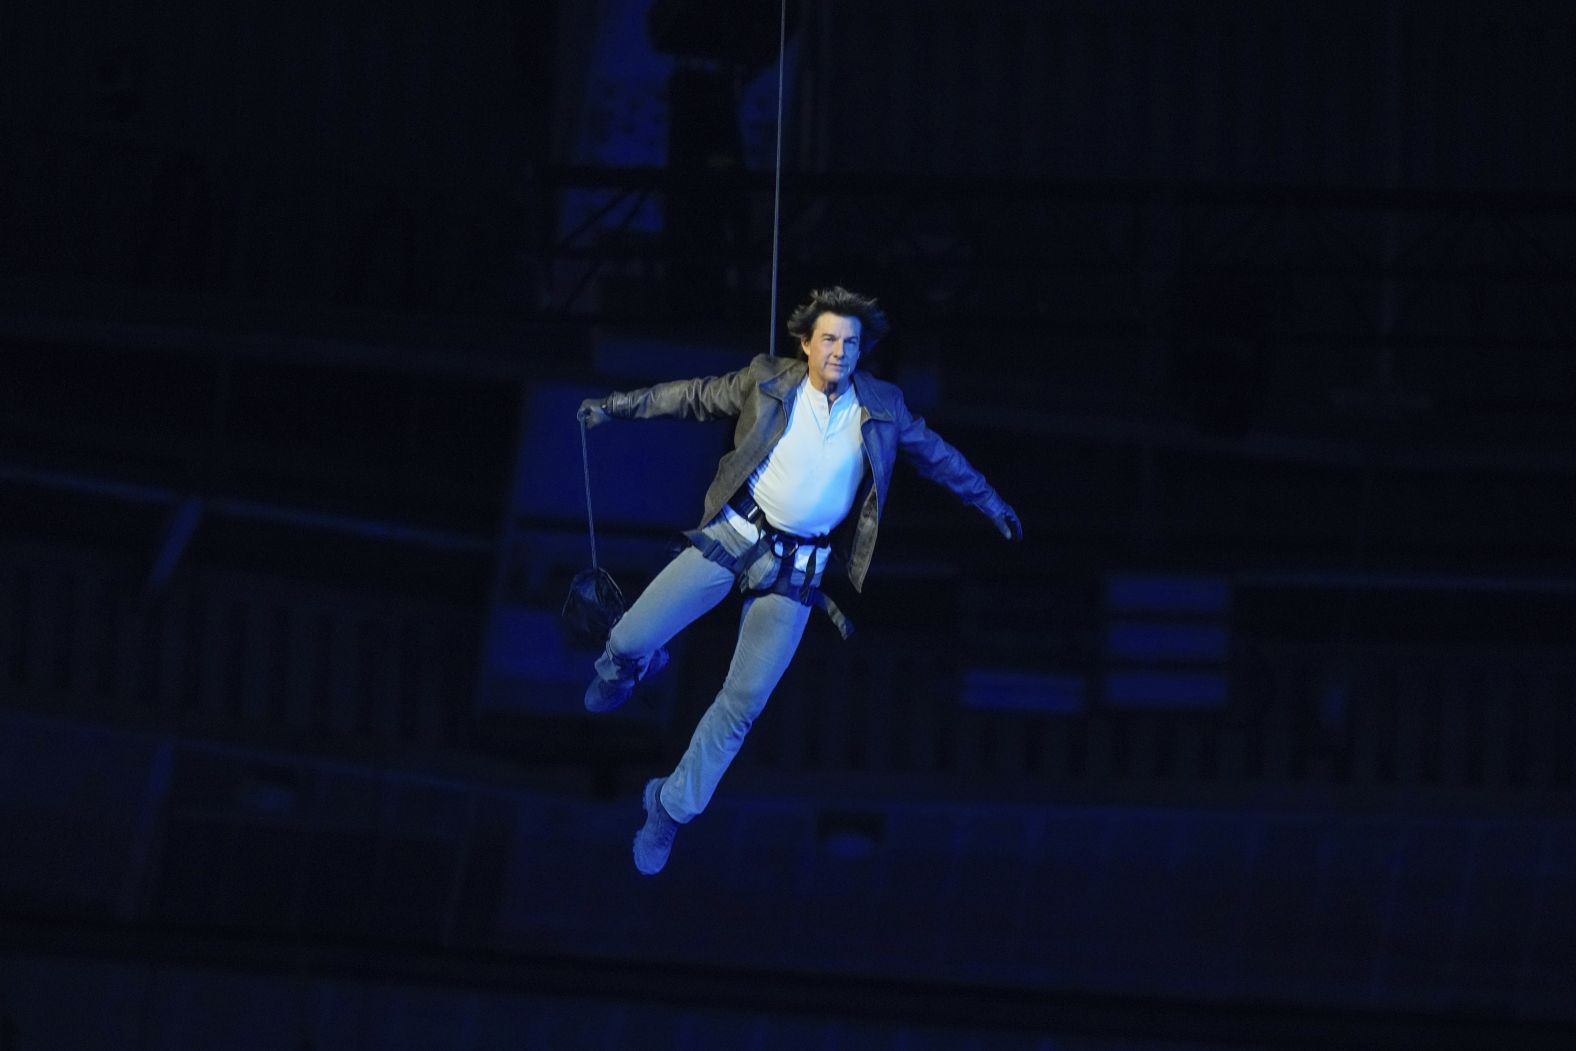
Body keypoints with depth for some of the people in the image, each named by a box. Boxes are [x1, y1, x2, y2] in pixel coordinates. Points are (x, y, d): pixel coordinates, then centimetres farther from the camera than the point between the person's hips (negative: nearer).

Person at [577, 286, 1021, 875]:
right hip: (734, 535, -1)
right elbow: (695, 397, 8)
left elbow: (934, 453, 16)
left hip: (797, 570, 1)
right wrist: (617, 406, 7)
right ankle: (631, 665, 34)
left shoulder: (881, 408, 1)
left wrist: (991, 504, 24)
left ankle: (673, 806, 14)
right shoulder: (767, 382, -3)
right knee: (629, 640, -7)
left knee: (744, 701, -2)